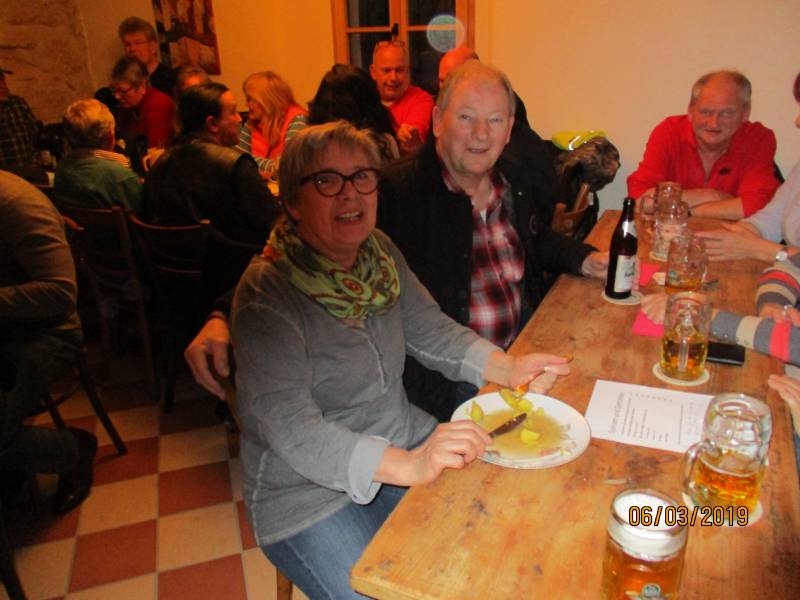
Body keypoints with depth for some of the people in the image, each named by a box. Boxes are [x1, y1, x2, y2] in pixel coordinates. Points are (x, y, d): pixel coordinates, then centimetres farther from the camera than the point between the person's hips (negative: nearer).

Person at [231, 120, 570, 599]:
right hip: (309, 493, -5)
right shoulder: (266, 295, -23)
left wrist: (507, 368, -14)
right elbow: (293, 430, -29)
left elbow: (431, 330, 3)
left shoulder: (380, 252, -1)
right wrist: (409, 466, -40)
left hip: (404, 444, 6)